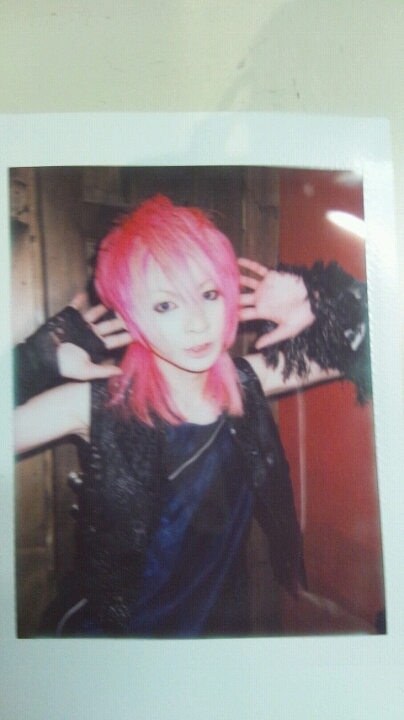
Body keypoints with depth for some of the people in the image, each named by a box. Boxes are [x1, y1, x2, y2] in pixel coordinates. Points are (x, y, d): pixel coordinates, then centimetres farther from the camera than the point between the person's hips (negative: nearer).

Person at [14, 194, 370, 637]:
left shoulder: (246, 383, -14)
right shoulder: (98, 404, -23)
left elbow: (361, 345, -6)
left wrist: (313, 306, -20)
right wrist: (41, 360, -29)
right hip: (112, 625, -3)